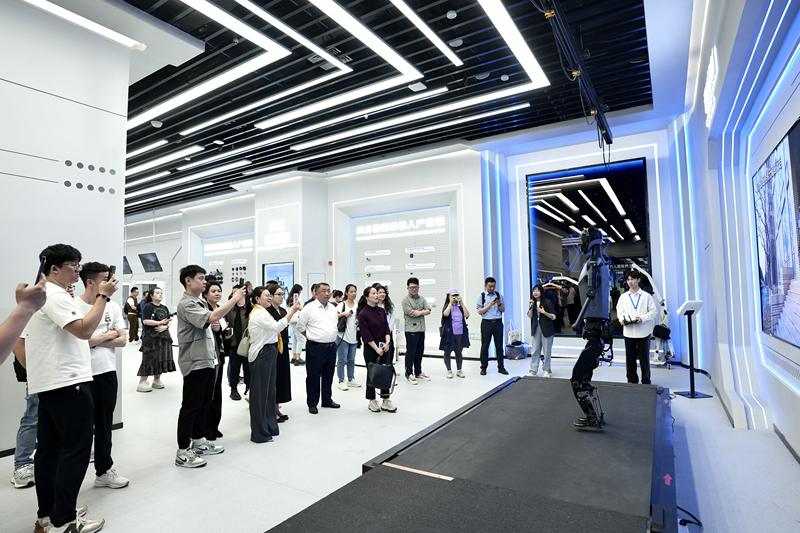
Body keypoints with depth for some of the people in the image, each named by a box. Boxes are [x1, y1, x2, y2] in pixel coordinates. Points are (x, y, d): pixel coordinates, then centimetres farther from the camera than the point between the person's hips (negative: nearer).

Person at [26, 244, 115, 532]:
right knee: (76, 450, -4)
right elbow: (84, 330, -25)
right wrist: (104, 296, -20)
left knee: (49, 448, 14)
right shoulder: (55, 296, -14)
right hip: (68, 383, -11)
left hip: (48, 384, 11)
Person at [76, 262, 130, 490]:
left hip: (107, 373, 5)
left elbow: (122, 340, 2)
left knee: (104, 425, 15)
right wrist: (107, 336, -7)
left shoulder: (113, 306, 6)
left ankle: (104, 471, 28)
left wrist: (93, 340, -10)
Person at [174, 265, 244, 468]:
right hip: (194, 363, -9)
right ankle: (183, 452, 11)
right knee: (190, 406, 0)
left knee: (205, 403, 17)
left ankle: (199, 442, 31)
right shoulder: (186, 304, -16)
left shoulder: (200, 303, 14)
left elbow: (212, 321, 15)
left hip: (208, 360, 9)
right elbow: (212, 317, -29)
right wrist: (234, 299, -22)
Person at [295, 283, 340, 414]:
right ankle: (312, 403, 18)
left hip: (331, 346, 6)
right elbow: (300, 326, -3)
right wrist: (311, 337, 0)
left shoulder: (333, 308, 9)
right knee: (313, 376, 5)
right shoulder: (309, 307, -9)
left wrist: (333, 337, 13)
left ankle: (327, 400, 31)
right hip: (315, 347, -6)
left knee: (328, 376, 16)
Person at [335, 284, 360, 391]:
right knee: (342, 360, 0)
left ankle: (351, 380, 25)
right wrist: (342, 314, -23)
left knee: (351, 360, 14)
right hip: (343, 336, -5)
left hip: (354, 337, 5)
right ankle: (341, 381, 10)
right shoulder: (342, 305, -4)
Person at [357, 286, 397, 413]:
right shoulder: (363, 314, -9)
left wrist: (387, 342, -10)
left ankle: (386, 401, 15)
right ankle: (372, 401, 20)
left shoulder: (382, 310, 7)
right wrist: (377, 348, -15)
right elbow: (366, 335, -12)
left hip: (384, 347, 5)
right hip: (370, 349, -5)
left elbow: (386, 329, 6)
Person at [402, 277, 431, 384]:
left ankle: (418, 372, 26)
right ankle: (409, 373, 10)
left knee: (420, 352, 14)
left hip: (421, 329, 6)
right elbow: (411, 313, -17)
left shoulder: (422, 299, 12)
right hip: (411, 330, -6)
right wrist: (423, 310, -6)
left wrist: (419, 312, -14)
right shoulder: (405, 300, -5)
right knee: (410, 352, 0)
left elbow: (428, 311, 3)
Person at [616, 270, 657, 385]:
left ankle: (646, 381, 15)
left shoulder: (646, 296, 3)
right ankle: (632, 380, 17)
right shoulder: (623, 297, 11)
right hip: (628, 331, 2)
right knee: (630, 358, 6)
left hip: (643, 332, -2)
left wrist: (642, 318, -14)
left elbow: (654, 311, 1)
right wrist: (622, 319, -8)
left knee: (644, 358, 3)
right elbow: (619, 311, 12)